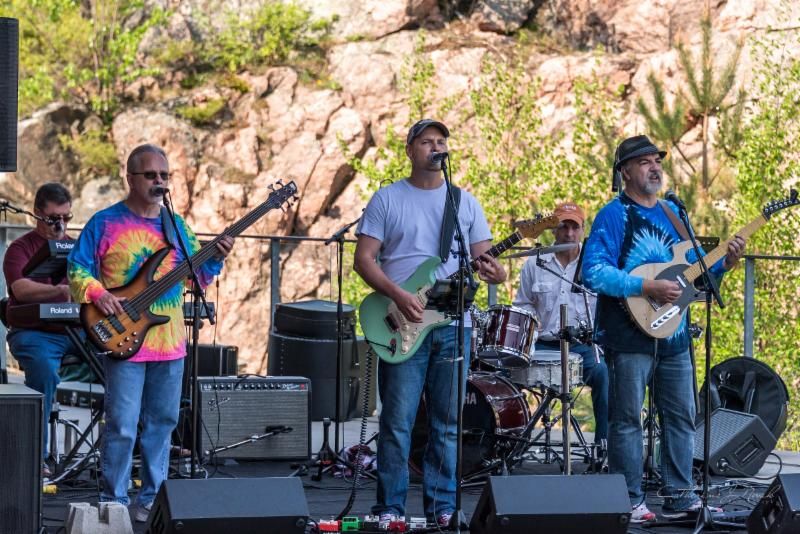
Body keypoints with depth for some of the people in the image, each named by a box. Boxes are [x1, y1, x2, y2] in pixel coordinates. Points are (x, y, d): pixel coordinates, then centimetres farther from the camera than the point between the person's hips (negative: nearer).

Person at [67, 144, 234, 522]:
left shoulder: (177, 226, 13)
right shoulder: (105, 223, -3)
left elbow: (197, 276, 15)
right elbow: (77, 269, -3)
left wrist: (215, 259, -3)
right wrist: (97, 293, -19)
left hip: (170, 341, 5)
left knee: (162, 421, 10)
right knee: (122, 426, -8)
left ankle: (151, 498, 19)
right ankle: (114, 501, 0)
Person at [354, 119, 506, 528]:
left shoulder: (465, 202, 12)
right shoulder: (387, 199, 4)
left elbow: (483, 256, 10)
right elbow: (364, 258, -2)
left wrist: (493, 273, -15)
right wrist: (398, 295, -17)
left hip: (452, 324, 3)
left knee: (447, 422, 5)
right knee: (397, 420, -3)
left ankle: (442, 506, 11)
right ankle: (390, 507, 3)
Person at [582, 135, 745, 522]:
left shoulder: (672, 213, 13)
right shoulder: (613, 216, -9)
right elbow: (594, 272, -20)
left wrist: (724, 263, -1)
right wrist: (647, 288, -24)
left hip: (673, 334, 7)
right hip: (629, 336, -7)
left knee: (681, 417, 9)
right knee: (626, 420, -1)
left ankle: (679, 497, 17)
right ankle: (629, 502, 5)